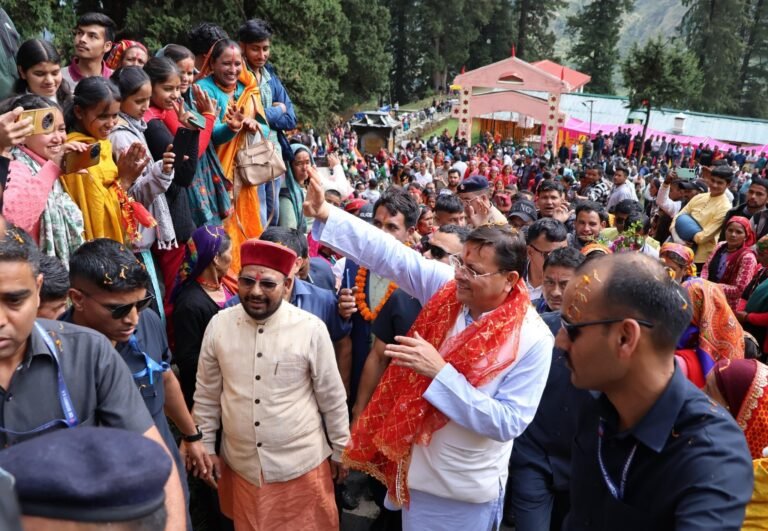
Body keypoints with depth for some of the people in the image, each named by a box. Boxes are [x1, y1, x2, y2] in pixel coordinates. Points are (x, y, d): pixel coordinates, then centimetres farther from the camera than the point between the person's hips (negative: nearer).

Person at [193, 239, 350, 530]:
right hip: (240, 465, 3)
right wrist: (206, 447, 9)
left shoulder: (311, 329, -15)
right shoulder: (218, 325, -7)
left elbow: (332, 398, -4)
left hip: (302, 465, -2)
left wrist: (339, 450, 4)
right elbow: (206, 394, 4)